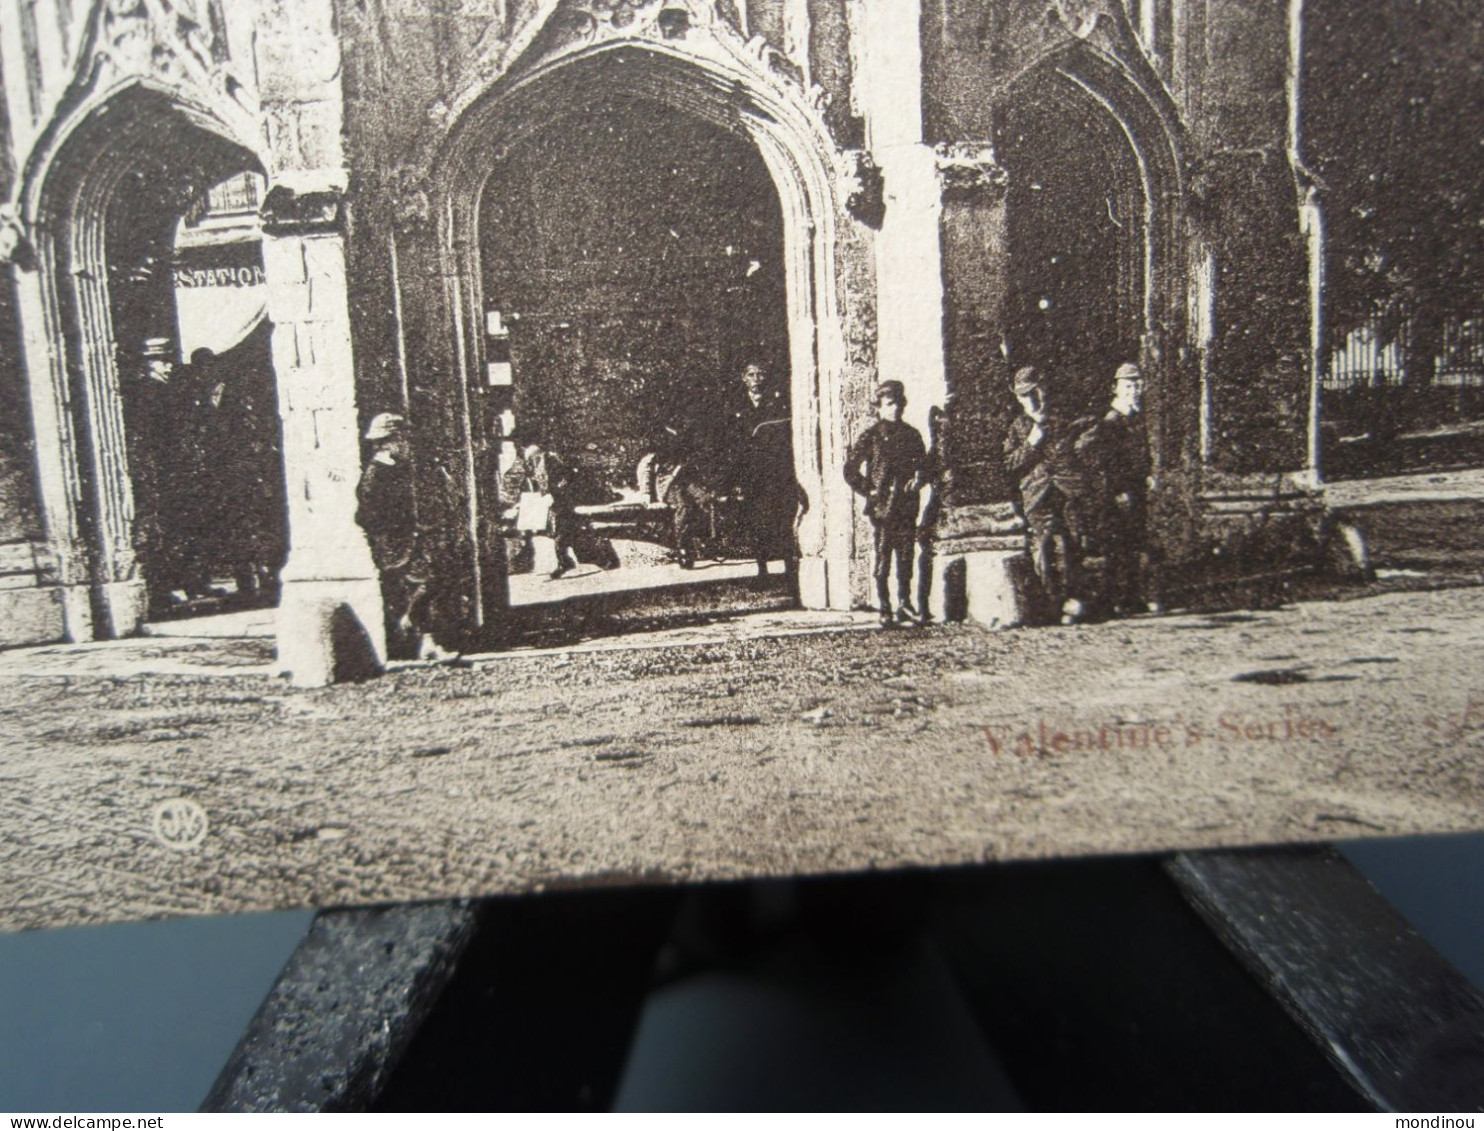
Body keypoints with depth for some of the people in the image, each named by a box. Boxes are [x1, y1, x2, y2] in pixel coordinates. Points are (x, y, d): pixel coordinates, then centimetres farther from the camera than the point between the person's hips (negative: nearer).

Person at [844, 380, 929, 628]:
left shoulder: (911, 435, 11)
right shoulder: (871, 436, -1)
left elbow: (922, 464, 19)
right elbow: (850, 469, -1)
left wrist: (918, 479, -1)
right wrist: (868, 491, -5)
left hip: (907, 506, 4)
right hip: (881, 506, -4)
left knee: (906, 558, 8)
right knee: (882, 559, -1)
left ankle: (904, 605, 18)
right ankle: (884, 610, 5)